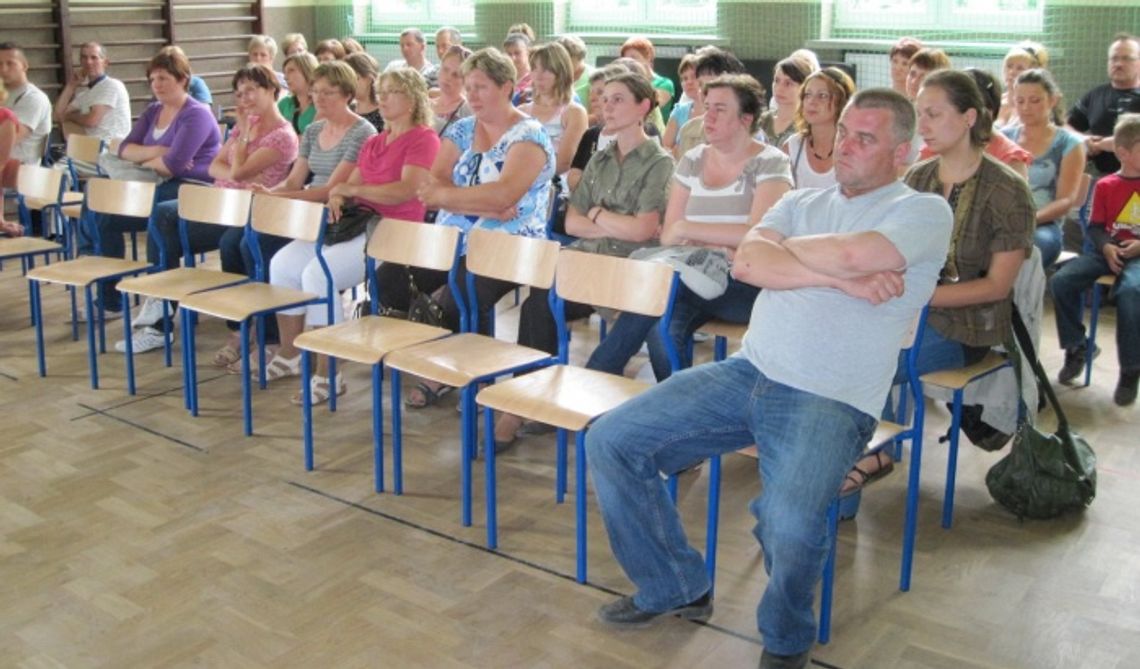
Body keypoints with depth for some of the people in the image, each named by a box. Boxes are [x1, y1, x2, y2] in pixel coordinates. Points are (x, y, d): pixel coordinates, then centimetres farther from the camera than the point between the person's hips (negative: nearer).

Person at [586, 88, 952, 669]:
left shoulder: (924, 211, 1)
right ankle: (676, 587, 16)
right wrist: (843, 278, -12)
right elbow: (745, 263, -3)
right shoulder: (801, 202, 17)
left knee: (789, 521, -34)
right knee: (610, 442, -4)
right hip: (748, 372, 6)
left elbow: (849, 253, -20)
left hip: (832, 400, -6)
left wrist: (783, 249, 0)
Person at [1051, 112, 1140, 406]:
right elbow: (1095, 226, 9)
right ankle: (1076, 348, 0)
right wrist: (1106, 247, -11)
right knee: (1061, 280, -20)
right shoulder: (1106, 186, 8)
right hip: (1107, 250, 3)